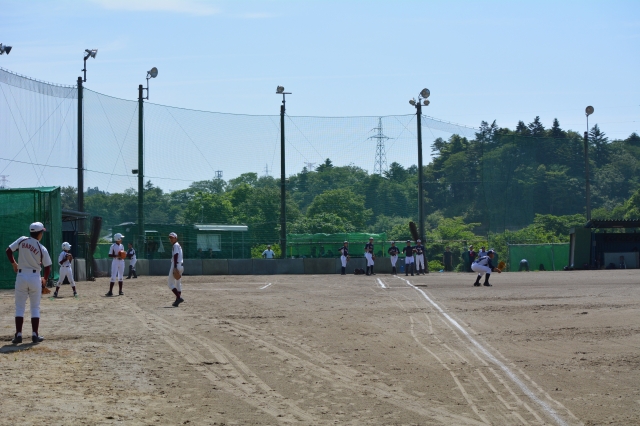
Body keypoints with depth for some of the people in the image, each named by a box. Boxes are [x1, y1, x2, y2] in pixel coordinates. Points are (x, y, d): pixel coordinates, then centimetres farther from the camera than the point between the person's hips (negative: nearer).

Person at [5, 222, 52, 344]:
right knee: (35, 308, 10)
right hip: (35, 278, -1)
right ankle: (35, 335, 7)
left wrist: (14, 264, 14)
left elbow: (8, 251, -1)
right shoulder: (42, 249, -7)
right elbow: (48, 267, -4)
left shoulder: (22, 240, -3)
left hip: (21, 277, 1)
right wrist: (45, 280, 14)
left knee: (19, 307, 8)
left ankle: (18, 335, 1)